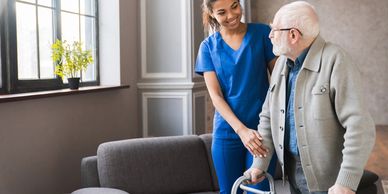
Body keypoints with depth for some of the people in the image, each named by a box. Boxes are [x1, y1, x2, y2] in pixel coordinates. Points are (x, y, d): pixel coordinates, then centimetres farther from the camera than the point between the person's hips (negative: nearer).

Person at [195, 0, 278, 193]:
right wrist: (241, 130, -16)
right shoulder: (208, 47, 2)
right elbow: (215, 95, -4)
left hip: (262, 129, -1)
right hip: (227, 132, 1)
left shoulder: (262, 33, 0)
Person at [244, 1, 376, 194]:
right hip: (292, 169, 6)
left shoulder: (335, 61, -17)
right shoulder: (282, 63, 3)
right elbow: (268, 117, 8)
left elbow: (359, 126, -22)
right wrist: (260, 163, 3)